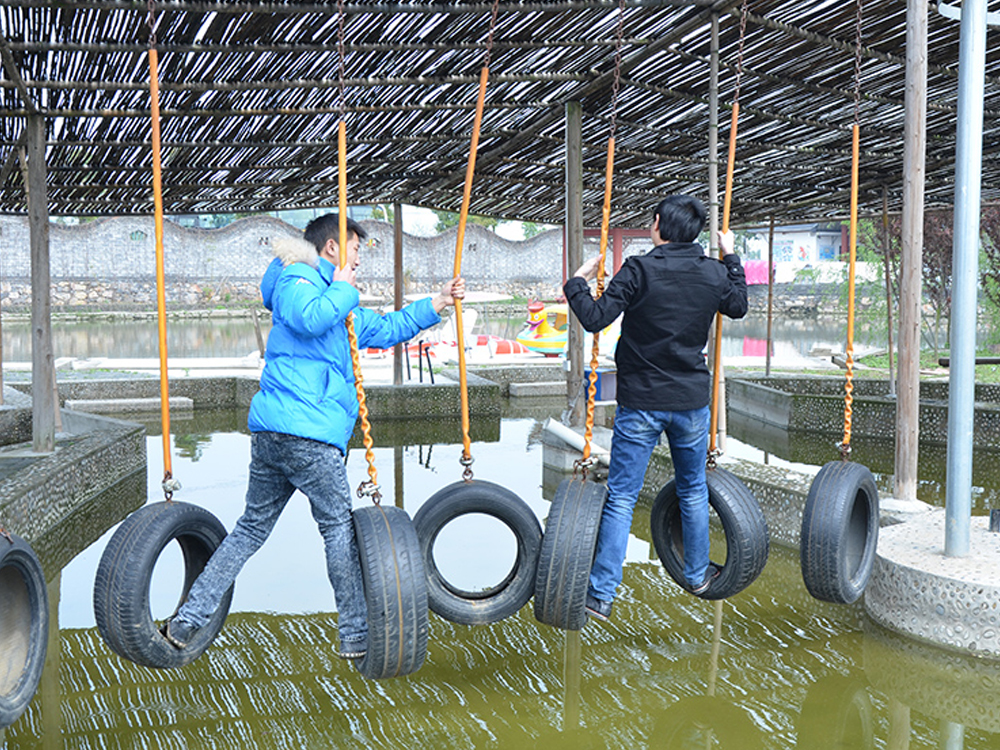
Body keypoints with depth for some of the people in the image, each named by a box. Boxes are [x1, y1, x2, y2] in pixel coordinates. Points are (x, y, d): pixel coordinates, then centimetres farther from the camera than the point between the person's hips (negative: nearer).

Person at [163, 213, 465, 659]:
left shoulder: (337, 302, 30)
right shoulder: (297, 279, 0)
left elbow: (386, 330, 40)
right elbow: (309, 319, -24)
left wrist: (437, 304, 40)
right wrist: (343, 290, -7)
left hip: (269, 433, 10)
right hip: (308, 433, -10)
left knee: (252, 528, 12)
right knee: (340, 528, 1)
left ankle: (187, 621, 11)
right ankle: (357, 636, 8)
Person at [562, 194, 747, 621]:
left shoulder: (638, 270, -14)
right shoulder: (715, 273, 0)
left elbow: (595, 318, -16)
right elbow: (738, 307, 20)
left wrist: (577, 284, 0)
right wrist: (732, 259, 30)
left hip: (641, 402, -3)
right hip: (692, 401, 4)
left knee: (621, 497, 1)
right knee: (693, 491, 21)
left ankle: (601, 595, 0)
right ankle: (697, 575, 36)